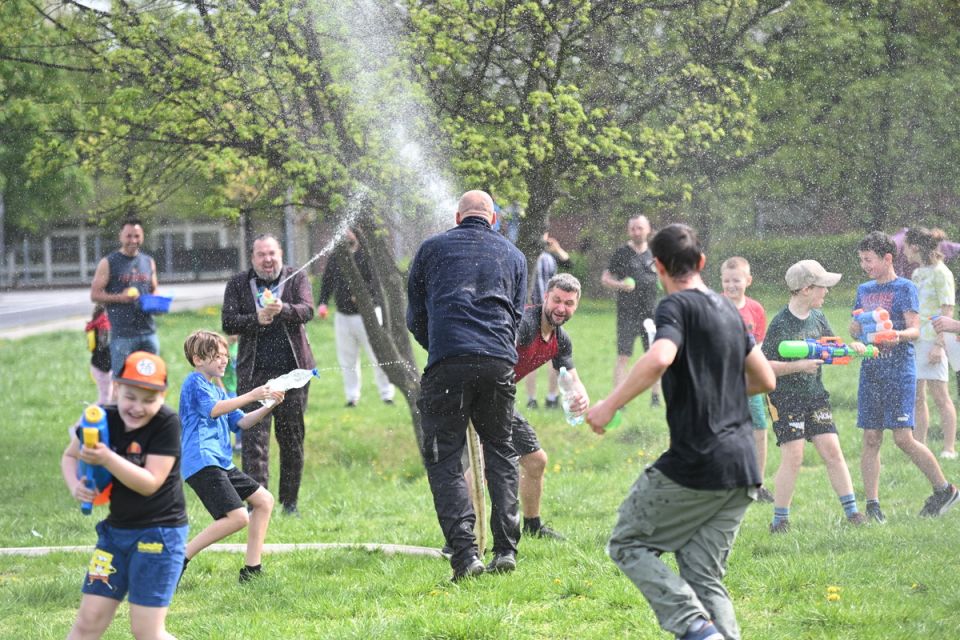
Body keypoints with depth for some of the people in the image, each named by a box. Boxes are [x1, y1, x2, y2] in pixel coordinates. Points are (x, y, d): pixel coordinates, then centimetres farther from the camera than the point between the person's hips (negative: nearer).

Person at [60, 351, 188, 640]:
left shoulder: (167, 423, -17)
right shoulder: (103, 419, -3)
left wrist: (106, 458, -34)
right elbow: (69, 456, 13)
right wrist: (75, 484, -8)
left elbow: (150, 483, -23)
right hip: (116, 529, 5)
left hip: (159, 533, -5)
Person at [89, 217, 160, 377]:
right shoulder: (108, 263, 0)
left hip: (148, 332, 5)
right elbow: (95, 295, -3)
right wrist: (120, 297, -18)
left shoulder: (148, 262, 14)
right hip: (122, 334, -5)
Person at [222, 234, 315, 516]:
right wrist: (257, 319, -19)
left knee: (292, 439, 6)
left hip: (292, 371, 1)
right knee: (254, 438, -9)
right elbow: (228, 322, -1)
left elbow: (307, 310, -9)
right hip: (254, 373, -1)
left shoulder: (297, 279, 7)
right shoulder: (238, 284, 8)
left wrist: (283, 310, -30)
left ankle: (290, 501, 16)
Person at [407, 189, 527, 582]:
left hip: (448, 362, -3)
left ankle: (465, 553, -12)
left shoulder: (432, 248, 14)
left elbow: (415, 318, 18)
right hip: (499, 364, 3)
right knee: (501, 453, 16)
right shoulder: (513, 256, 21)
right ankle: (506, 549, 7)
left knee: (443, 458, 1)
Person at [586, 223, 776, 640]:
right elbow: (765, 380, 23)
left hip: (694, 462, -7)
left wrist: (608, 406, -19)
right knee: (705, 575, 10)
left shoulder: (677, 306, -7)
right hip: (742, 467, 7)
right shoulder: (728, 311, 17)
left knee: (628, 544, 7)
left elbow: (659, 359, -27)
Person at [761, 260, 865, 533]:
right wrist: (799, 366, -23)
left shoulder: (817, 317, 6)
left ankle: (852, 511, 3)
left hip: (815, 395, 6)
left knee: (832, 449, -1)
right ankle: (779, 520, 0)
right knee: (793, 457, -10)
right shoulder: (780, 324, -14)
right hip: (786, 398, -6)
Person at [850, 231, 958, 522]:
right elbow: (855, 329, 22)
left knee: (903, 438, -11)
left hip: (899, 370, -6)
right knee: (871, 438, 2)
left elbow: (915, 330, -11)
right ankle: (872, 505, 4)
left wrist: (898, 335, -33)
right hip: (870, 370, 6)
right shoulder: (864, 290, 15)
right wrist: (855, 328, -3)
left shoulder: (905, 288, -3)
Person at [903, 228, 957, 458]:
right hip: (912, 340, 8)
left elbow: (947, 312, -12)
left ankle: (949, 449, -4)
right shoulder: (917, 273, 17)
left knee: (940, 395, -6)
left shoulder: (940, 273, -7)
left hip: (931, 340, -8)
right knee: (916, 397, 7)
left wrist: (939, 344, -18)